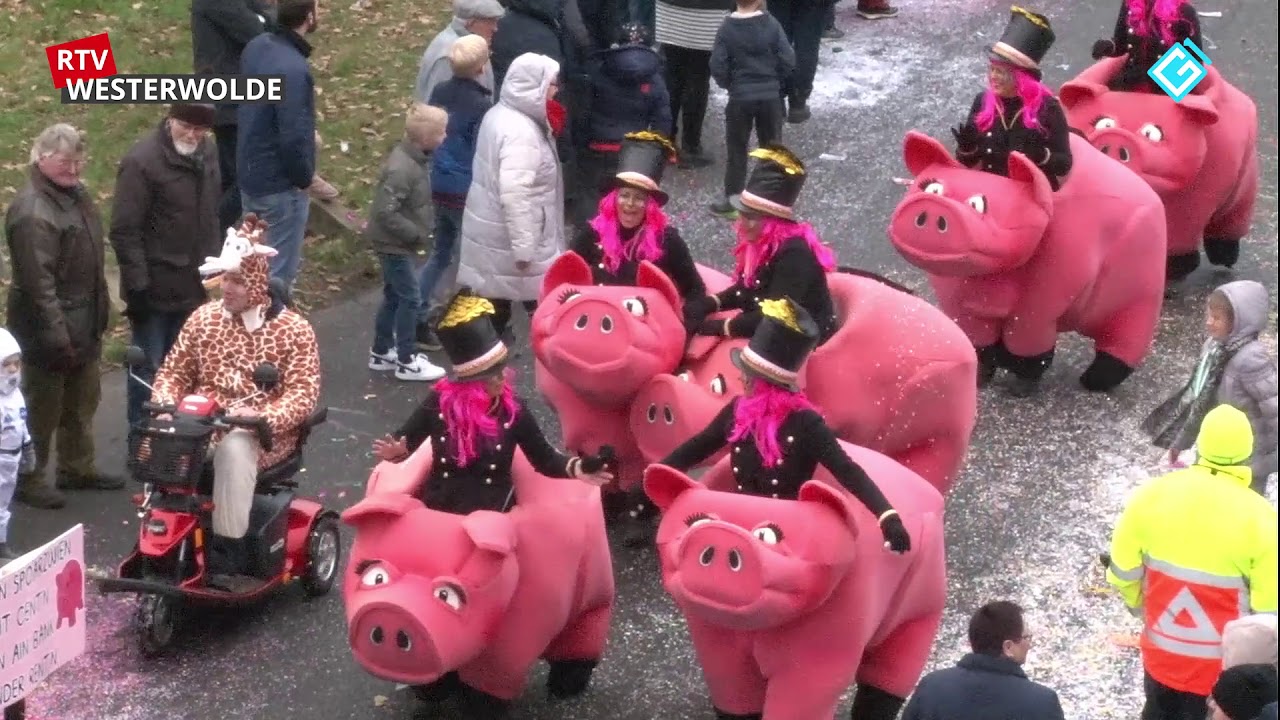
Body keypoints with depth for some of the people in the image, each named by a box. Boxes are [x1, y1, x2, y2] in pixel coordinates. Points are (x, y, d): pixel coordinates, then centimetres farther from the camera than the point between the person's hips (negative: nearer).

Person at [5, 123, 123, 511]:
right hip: (49, 325, -10)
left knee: (84, 399, 21)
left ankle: (77, 468, 36)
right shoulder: (33, 211, -24)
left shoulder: (77, 194, 7)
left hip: (84, 321, 10)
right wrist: (55, 334, -26)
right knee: (43, 405, 3)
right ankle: (27, 479, 16)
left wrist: (100, 311, 19)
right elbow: (37, 279, -26)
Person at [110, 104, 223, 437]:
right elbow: (125, 231, -19)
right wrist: (137, 287, -20)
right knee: (149, 368, 5)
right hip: (156, 289, -7)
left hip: (195, 285, 7)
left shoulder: (207, 153, 3)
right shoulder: (141, 162, -19)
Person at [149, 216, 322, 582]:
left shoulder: (293, 329, -2)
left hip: (262, 433, -3)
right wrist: (166, 408, -9)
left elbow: (304, 393, -10)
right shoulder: (203, 318, 11)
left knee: (234, 449, -39)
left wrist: (263, 418, -29)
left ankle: (226, 553, -30)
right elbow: (174, 372, 14)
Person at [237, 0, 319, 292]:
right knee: (279, 271, 5)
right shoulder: (293, 69, -29)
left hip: (249, 173, 9)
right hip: (280, 184, -9)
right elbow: (294, 137, -28)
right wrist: (305, 178, -12)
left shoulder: (256, 47, -1)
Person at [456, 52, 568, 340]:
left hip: (493, 229, 10)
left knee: (495, 297, 16)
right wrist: (524, 248, -28)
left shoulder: (499, 114, 6)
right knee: (543, 303, 2)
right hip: (509, 234, -10)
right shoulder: (521, 133, -26)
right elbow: (515, 195, -29)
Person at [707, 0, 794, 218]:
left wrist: (730, 84, 9)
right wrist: (776, 82, 10)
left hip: (740, 99, -1)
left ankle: (733, 200, 12)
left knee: (736, 149, 10)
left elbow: (717, 67, -10)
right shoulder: (771, 24, -10)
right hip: (770, 98, 1)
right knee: (771, 147, 13)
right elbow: (788, 61, -8)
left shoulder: (727, 28, -10)